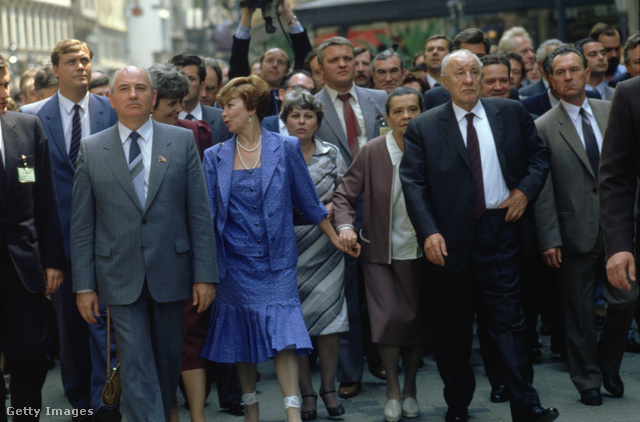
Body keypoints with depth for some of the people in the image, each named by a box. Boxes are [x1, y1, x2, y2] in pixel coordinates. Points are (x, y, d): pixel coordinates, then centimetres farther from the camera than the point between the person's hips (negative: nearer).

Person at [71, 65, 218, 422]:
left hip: (171, 271, 1)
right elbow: (82, 225, 3)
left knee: (169, 358, 13)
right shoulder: (92, 150, 3)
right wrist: (84, 285, -1)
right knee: (136, 364, -6)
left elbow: (200, 214, 1)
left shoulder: (182, 141, 4)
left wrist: (205, 274, -4)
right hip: (121, 278, -1)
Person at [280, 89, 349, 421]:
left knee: (329, 318, -3)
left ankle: (328, 387, 10)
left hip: (326, 247, 1)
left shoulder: (331, 154, 7)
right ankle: (305, 392, 10)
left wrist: (327, 209, -8)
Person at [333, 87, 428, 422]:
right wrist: (345, 225, -17)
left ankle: (410, 387, 27)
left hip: (422, 252, 1)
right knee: (389, 318, -8)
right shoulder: (372, 152, -6)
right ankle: (392, 389, 12)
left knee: (418, 320, 7)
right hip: (382, 252, -1)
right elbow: (345, 195, 0)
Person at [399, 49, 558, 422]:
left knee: (509, 319, -3)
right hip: (450, 239, 0)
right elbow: (414, 183, -4)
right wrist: (428, 232, -16)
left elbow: (539, 155, 17)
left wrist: (527, 189, -1)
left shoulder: (512, 113, 9)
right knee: (452, 330, 8)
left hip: (499, 229, 0)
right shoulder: (424, 128, 2)